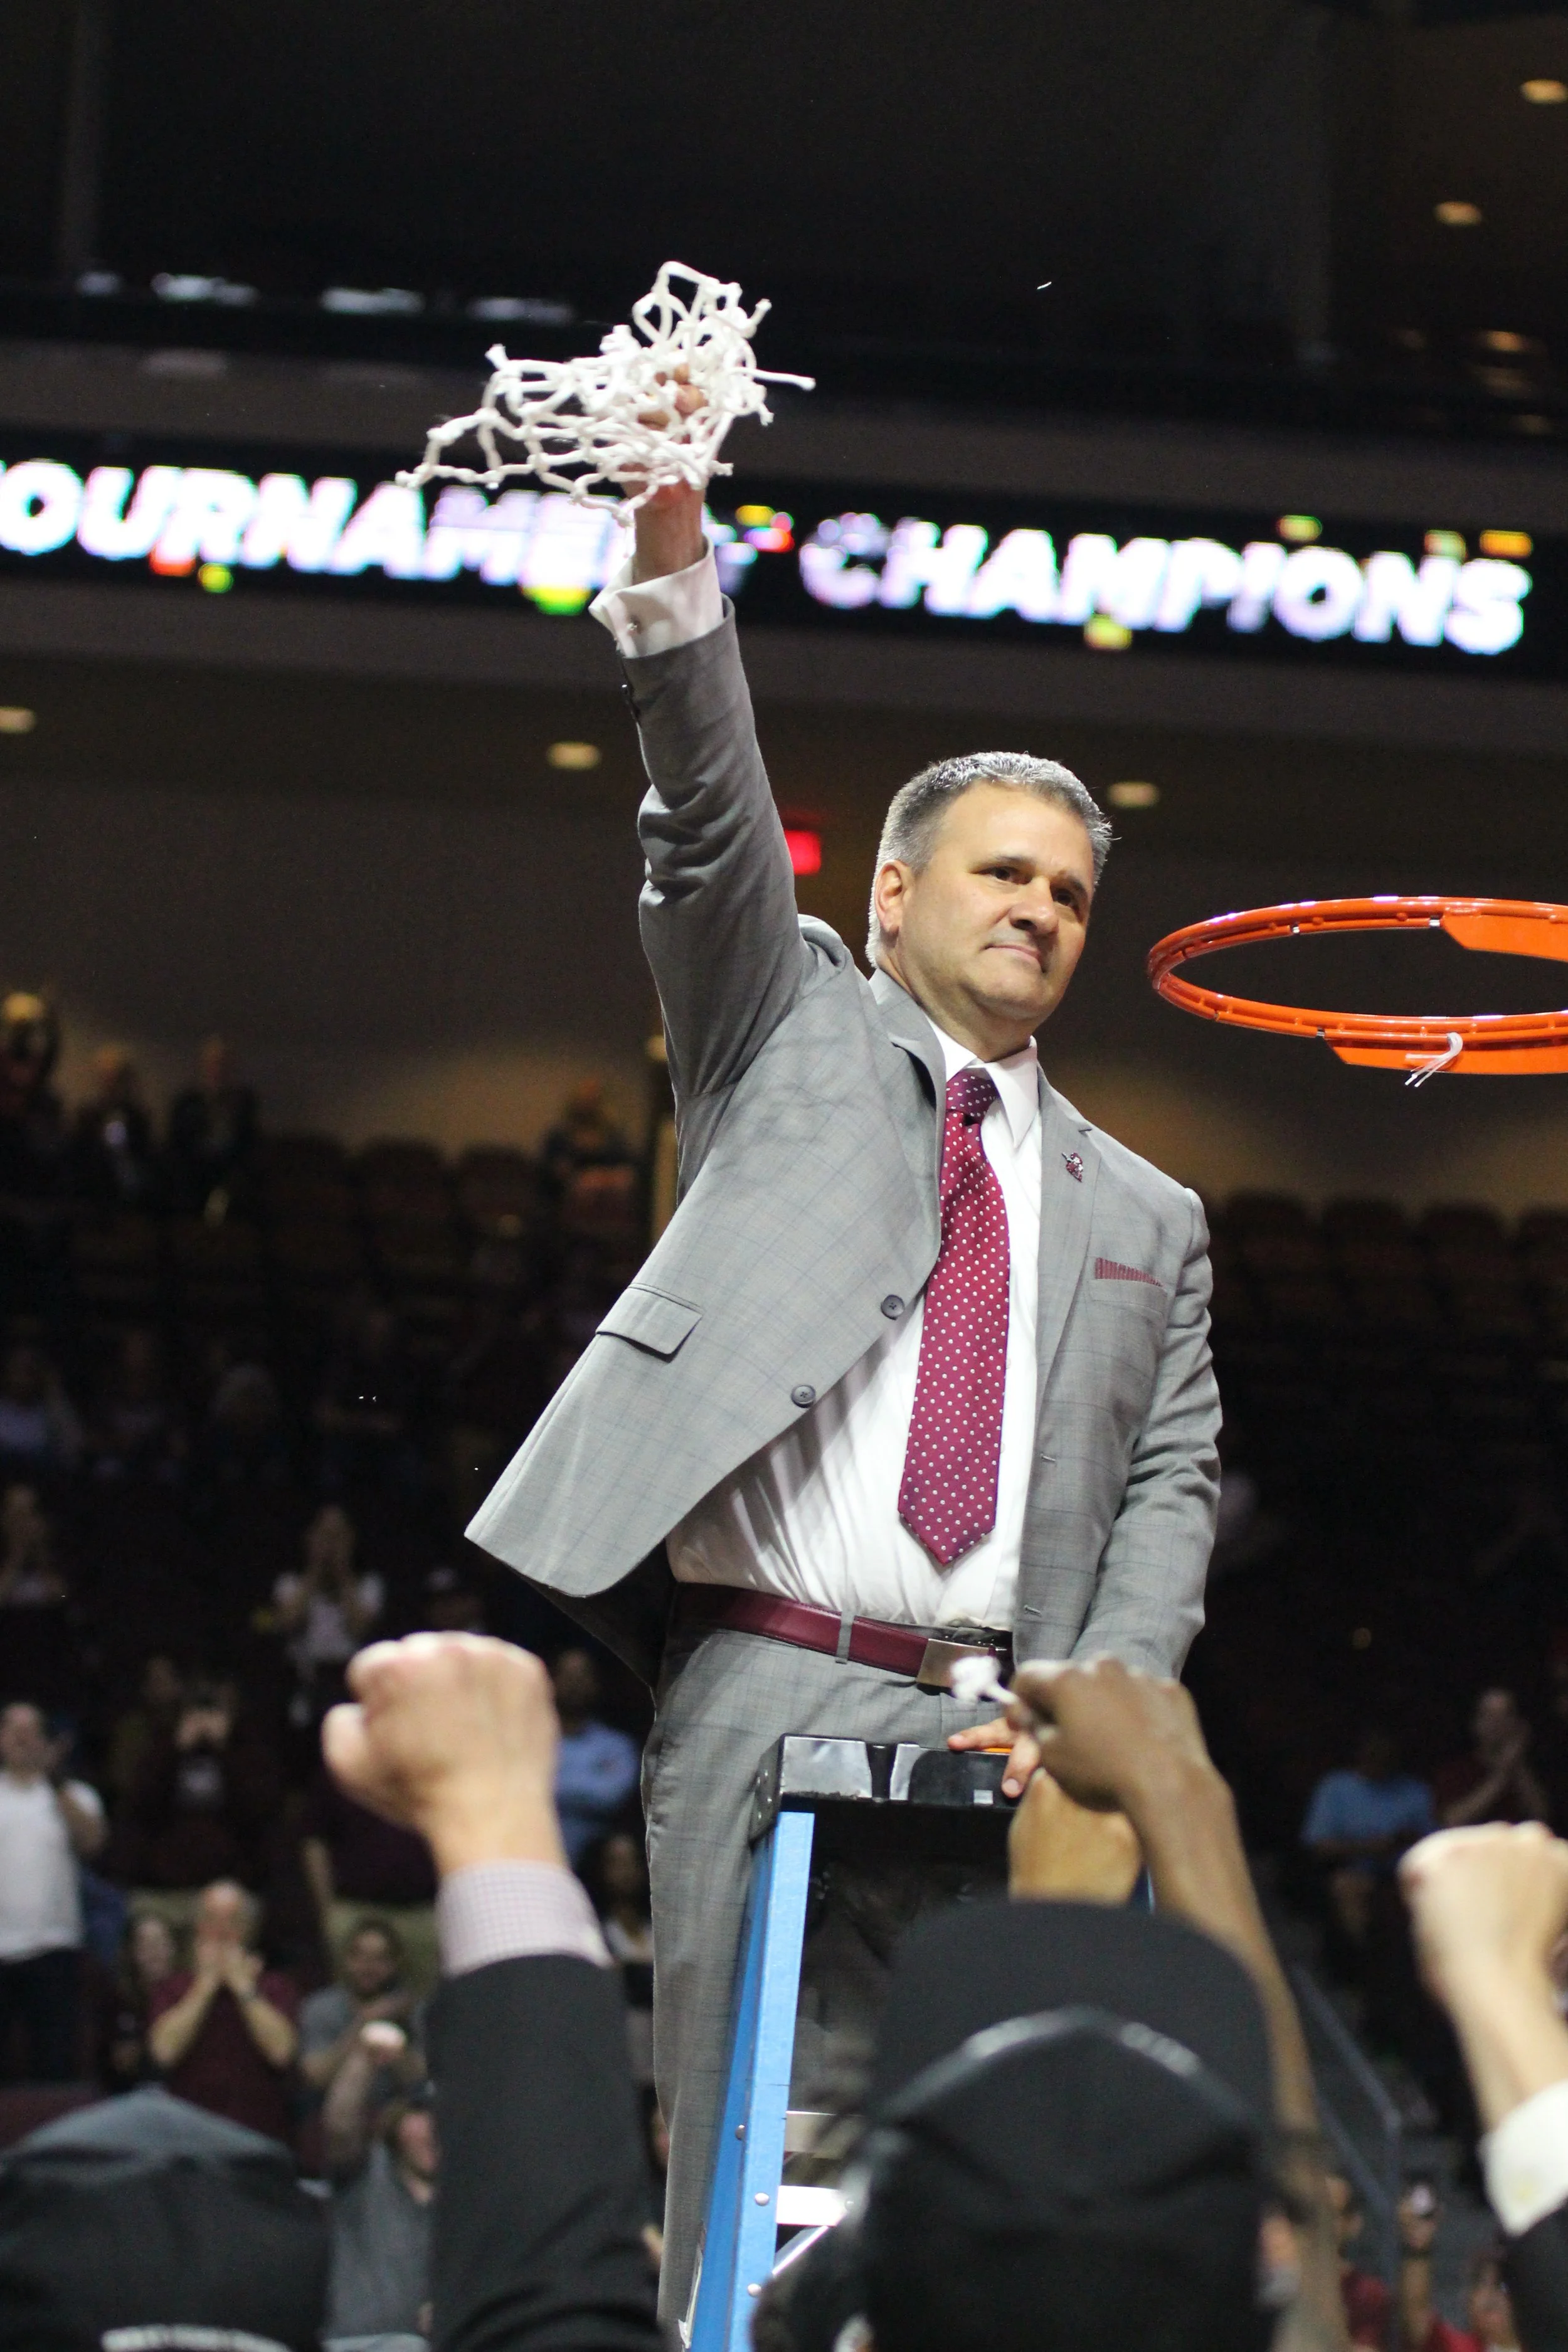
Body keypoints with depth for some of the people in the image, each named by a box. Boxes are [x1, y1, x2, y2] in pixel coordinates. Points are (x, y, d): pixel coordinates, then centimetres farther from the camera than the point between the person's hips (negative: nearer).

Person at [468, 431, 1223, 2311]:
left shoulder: (1143, 1218, 22)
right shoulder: (794, 1035, 16)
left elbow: (1171, 1488, 14)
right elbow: (708, 822, 1)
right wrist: (667, 539, -15)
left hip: (1013, 1735, 3)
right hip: (775, 1698, -2)